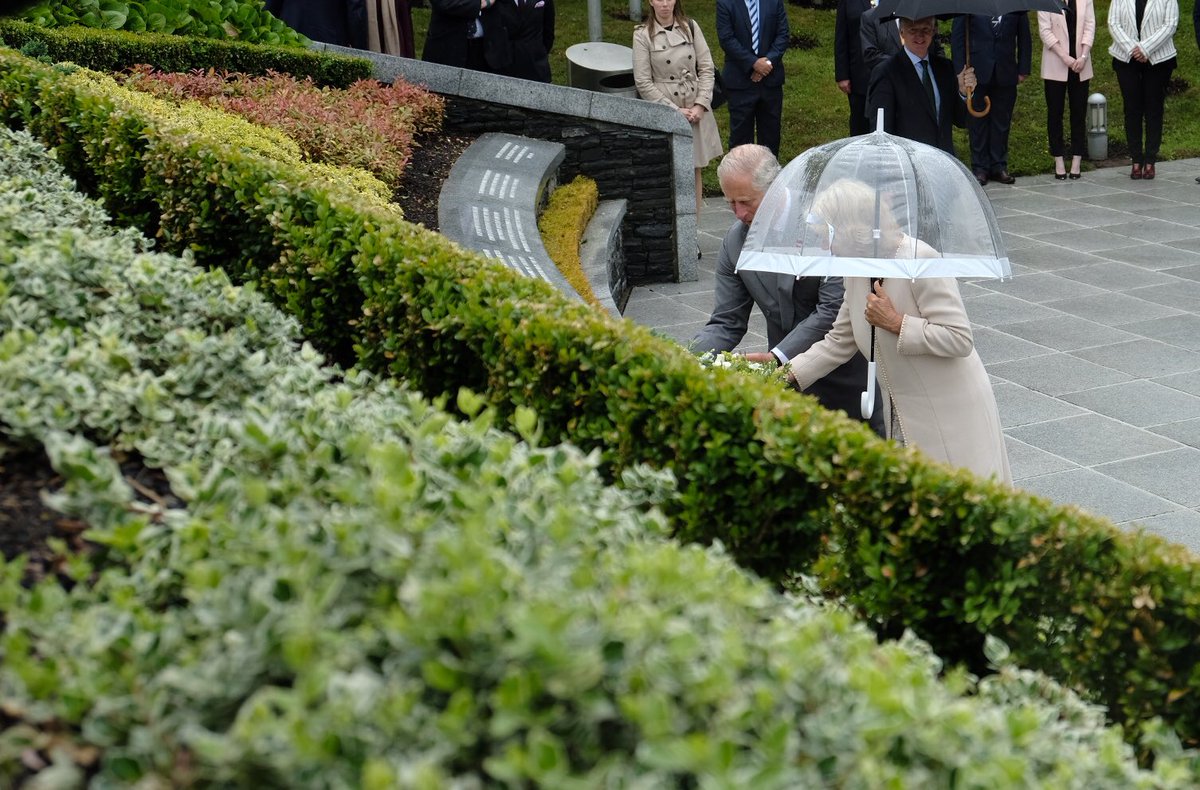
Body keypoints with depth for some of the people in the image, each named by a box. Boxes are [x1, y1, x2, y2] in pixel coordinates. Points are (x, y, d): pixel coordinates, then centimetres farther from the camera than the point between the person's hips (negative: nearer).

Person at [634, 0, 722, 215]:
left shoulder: (691, 27, 4)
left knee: (695, 170, 7)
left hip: (696, 110, 3)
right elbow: (643, 82, -6)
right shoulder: (643, 35, -4)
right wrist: (675, 111, -10)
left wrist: (701, 104, -7)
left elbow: (707, 68, 5)